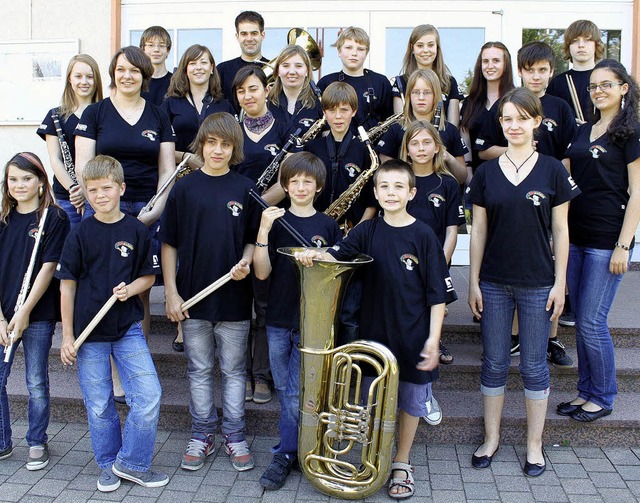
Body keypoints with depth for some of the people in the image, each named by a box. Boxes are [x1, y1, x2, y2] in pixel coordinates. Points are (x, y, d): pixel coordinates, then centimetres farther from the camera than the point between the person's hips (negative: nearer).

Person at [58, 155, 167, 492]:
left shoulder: (137, 231, -1)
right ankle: (109, 466, 29)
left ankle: (131, 463, 14)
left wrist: (129, 289, -14)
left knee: (149, 396, -6)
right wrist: (67, 336, -2)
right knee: (99, 406, 8)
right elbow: (67, 285, 0)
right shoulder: (80, 234, -3)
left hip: (128, 327, 1)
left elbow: (149, 276, 8)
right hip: (89, 331, -1)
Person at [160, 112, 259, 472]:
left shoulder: (245, 189, 0)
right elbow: (169, 243, 2)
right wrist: (171, 292, -3)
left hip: (234, 296, 0)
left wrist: (246, 261, -15)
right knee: (200, 370, 12)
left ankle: (235, 436, 24)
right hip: (193, 296, 1)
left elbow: (253, 238, 7)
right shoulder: (184, 188, 0)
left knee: (234, 370, 10)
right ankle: (203, 435, 27)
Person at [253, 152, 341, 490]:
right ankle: (297, 447, 27)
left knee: (296, 393, -1)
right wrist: (263, 231, -17)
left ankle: (284, 456, 14)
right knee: (284, 392, 11)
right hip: (278, 321, 2)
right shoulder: (276, 222, 1)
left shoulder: (328, 226, 2)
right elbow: (262, 272, -7)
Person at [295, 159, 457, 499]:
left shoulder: (423, 235, -8)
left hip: (413, 336, -2)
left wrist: (433, 338, -12)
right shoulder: (368, 231, 1)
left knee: (410, 400, 12)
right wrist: (316, 255, -36)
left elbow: (438, 293, -8)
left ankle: (402, 463, 30)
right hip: (375, 333, 2)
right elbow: (339, 254, -14)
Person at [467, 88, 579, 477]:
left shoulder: (552, 170, -1)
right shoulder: (487, 172, 3)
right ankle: (492, 438, 25)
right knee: (494, 362, 10)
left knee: (534, 366, 8)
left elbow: (560, 230, 0)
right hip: (494, 283, 2)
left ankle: (535, 445, 22)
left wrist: (560, 283, -3)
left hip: (537, 284, -1)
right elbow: (479, 230, 4)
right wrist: (473, 281, 2)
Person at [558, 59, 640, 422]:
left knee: (592, 321, -4)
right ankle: (586, 392, 24)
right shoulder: (584, 131, 15)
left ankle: (603, 398, 14)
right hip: (576, 237, 7)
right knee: (582, 320, 11)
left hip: (607, 240, -6)